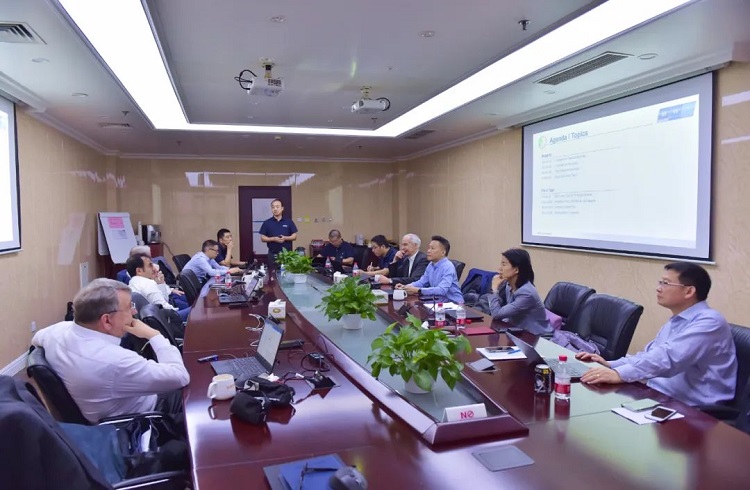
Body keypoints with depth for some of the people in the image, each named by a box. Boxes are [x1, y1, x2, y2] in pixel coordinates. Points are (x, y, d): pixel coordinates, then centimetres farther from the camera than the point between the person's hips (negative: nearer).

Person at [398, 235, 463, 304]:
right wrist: (405, 286, -2)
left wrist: (417, 290, -31)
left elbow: (442, 290, -29)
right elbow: (422, 282, 16)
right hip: (437, 301, 7)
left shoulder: (448, 267, -17)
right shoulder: (431, 265, 7)